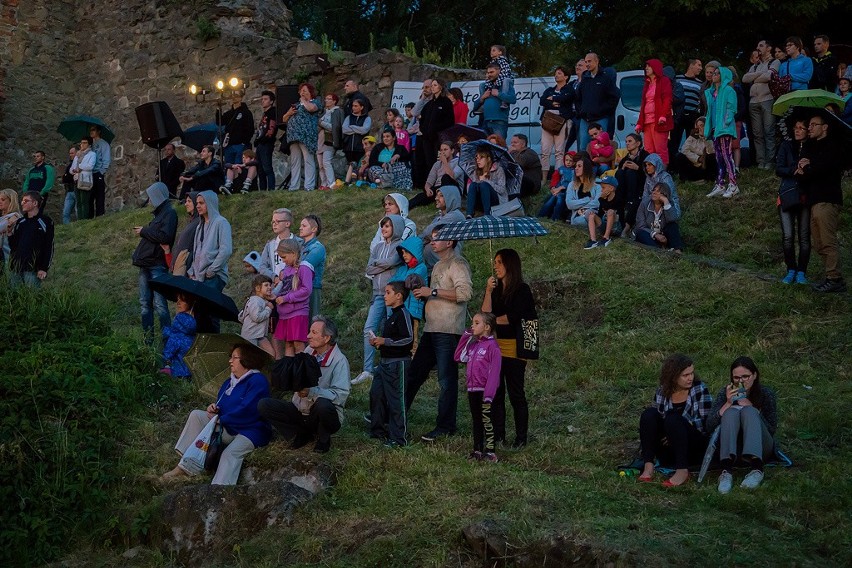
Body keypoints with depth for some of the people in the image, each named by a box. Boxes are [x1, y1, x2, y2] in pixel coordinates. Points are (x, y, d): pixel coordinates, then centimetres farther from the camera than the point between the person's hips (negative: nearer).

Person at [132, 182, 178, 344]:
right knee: (145, 303, 9)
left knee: (159, 304, -10)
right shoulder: (159, 213, 20)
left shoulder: (169, 214, -8)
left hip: (157, 265, -10)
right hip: (146, 264, 10)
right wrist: (143, 231, 9)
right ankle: (148, 339, 13)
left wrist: (144, 231, -10)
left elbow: (165, 236, -19)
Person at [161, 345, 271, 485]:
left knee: (231, 453, -36)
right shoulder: (229, 382, 18)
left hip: (250, 431, -9)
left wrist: (221, 419, -13)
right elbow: (222, 404, 27)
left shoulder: (257, 381, -12)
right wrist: (214, 407, 1)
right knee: (196, 415, -4)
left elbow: (246, 411, -21)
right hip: (228, 428, 9)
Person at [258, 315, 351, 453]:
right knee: (264, 405, -11)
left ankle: (323, 439, -7)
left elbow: (341, 395, -26)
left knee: (323, 404, -40)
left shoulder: (339, 361, -16)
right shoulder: (309, 351, 3)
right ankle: (302, 434, -1)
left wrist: (311, 392, -34)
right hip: (300, 411, 6)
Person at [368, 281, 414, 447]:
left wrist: (385, 341, -19)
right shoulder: (392, 315, 16)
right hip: (386, 362, 10)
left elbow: (408, 339, -24)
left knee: (395, 399, -5)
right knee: (376, 394, 12)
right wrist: (378, 342, 10)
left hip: (398, 363, -10)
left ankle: (398, 438, 1)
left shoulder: (403, 315, -14)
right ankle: (378, 430, 24)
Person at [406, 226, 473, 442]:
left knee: (447, 379, -4)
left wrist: (433, 291, -19)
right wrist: (423, 294, 9)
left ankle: (445, 427, 1)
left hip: (448, 331, -10)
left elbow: (465, 292, -22)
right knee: (415, 373, 12)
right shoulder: (438, 266, 23)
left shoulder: (458, 264, -8)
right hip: (431, 329, 10)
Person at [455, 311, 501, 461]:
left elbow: (494, 372, -16)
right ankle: (477, 450, 21)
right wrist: (465, 336, 9)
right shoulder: (473, 344, 13)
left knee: (487, 421, -2)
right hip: (472, 390, 8)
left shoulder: (492, 346, -12)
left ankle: (490, 452, 4)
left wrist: (489, 395, -21)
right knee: (476, 421, 14)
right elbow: (458, 357, 12)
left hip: (485, 391, -8)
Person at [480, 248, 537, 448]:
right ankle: (498, 435, 13)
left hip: (514, 348, -6)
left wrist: (492, 321, 1)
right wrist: (488, 292, -7)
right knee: (495, 393, 6)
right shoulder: (495, 288, 13)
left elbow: (511, 317, -13)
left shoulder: (522, 290, -5)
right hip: (494, 346, 6)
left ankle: (521, 437, 5)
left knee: (516, 394, -2)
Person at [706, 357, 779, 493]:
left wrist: (752, 409, -16)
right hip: (731, 448, 1)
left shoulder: (766, 394, 2)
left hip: (759, 449, -1)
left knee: (748, 411, -26)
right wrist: (728, 403, -16)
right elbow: (709, 427, -5)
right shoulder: (726, 393, 3)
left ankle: (756, 469, -49)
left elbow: (771, 429, -5)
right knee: (731, 412, -26)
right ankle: (727, 470, -46)